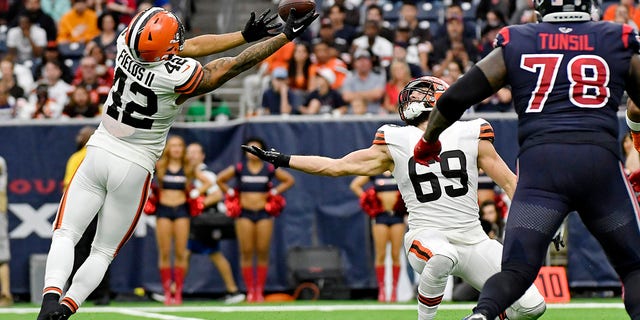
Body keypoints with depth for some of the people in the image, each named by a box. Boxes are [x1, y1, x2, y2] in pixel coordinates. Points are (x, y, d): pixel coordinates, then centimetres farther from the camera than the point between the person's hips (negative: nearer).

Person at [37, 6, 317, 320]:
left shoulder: (127, 48, -10)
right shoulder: (177, 77, -22)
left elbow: (187, 47, 2)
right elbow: (238, 64, -13)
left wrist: (246, 34, 5)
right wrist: (287, 35, -4)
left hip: (99, 153, 3)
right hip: (134, 168, -3)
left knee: (65, 235, 3)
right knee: (102, 253, 9)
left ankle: (51, 295, -19)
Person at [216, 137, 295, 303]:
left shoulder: (269, 169, 3)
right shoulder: (239, 169, 3)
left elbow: (289, 180, 11)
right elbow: (220, 180, 12)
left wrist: (274, 192, 3)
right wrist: (230, 193, 4)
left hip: (264, 213, 0)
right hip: (244, 213, 0)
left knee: (263, 253, -2)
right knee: (246, 253, -3)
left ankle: (260, 290, 1)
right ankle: (250, 291, -1)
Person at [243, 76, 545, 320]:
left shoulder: (470, 135, 8)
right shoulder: (395, 143, 8)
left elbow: (508, 181, 12)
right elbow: (337, 166, 11)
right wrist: (281, 160, 6)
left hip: (474, 242, 2)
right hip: (427, 237, -2)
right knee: (442, 256, -40)